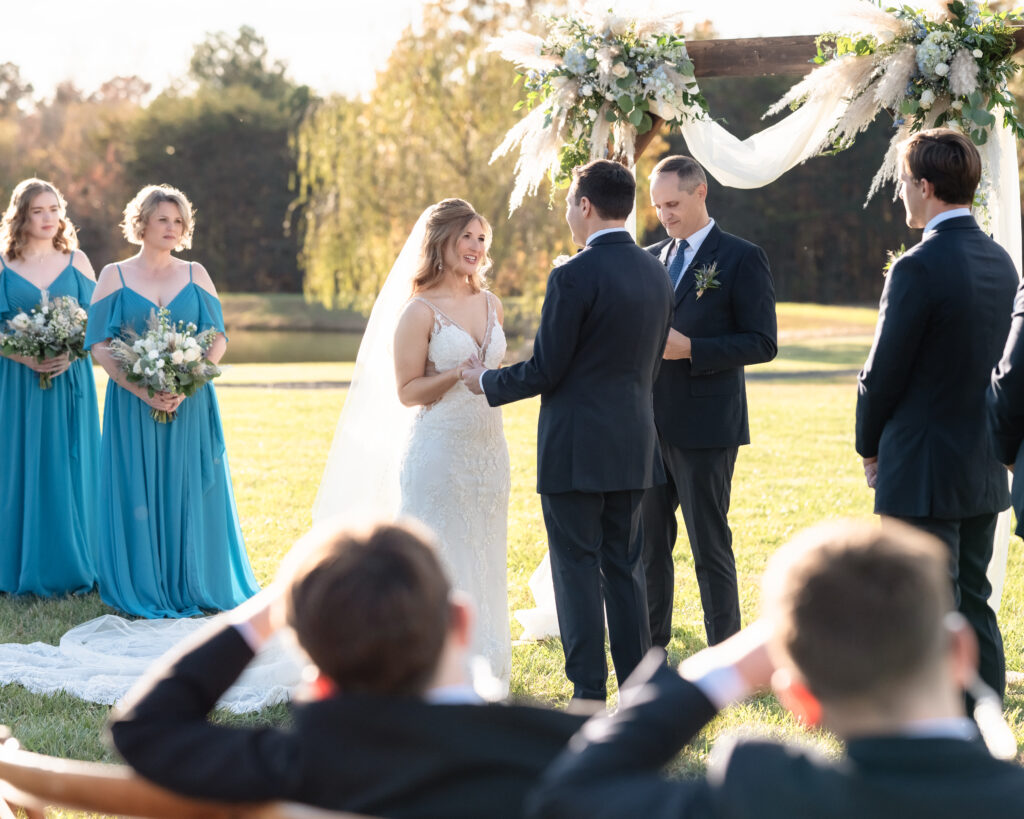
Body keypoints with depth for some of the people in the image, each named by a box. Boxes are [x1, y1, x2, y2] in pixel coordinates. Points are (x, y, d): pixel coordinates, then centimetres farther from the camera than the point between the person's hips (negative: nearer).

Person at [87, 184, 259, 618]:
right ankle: (143, 591, 8)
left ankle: (193, 586, 11)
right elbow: (100, 345, -3)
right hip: (132, 403, -1)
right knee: (139, 493, 0)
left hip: (190, 403, 2)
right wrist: (141, 390, -15)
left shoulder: (195, 275, 8)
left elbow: (219, 338, 4)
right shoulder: (115, 276, 3)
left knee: (190, 492, 2)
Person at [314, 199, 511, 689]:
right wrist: (461, 374, -19)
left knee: (483, 560, 11)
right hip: (437, 451, -6)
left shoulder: (490, 304, 10)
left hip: (487, 451, 6)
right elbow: (407, 391, -10)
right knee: (437, 560, -3)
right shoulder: (419, 310, -9)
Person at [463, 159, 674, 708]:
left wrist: (486, 381, 3)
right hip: (633, 447, 7)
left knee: (577, 570, 0)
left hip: (576, 450, -7)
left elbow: (544, 371, -13)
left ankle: (589, 697, 1)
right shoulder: (656, 274, 8)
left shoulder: (573, 277, -15)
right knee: (625, 567, 13)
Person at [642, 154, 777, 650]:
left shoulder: (741, 259, -4)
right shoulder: (650, 259, 14)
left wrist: (690, 348, -18)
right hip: (650, 423, 6)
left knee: (710, 547, -2)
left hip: (704, 425, -6)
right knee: (649, 544, 10)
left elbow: (762, 343, -9)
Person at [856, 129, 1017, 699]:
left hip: (923, 474, -8)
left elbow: (884, 373, -13)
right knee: (974, 604, 16)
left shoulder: (918, 270, -18)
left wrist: (871, 446, 3)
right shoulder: (1000, 262, 7)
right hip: (985, 467, 8)